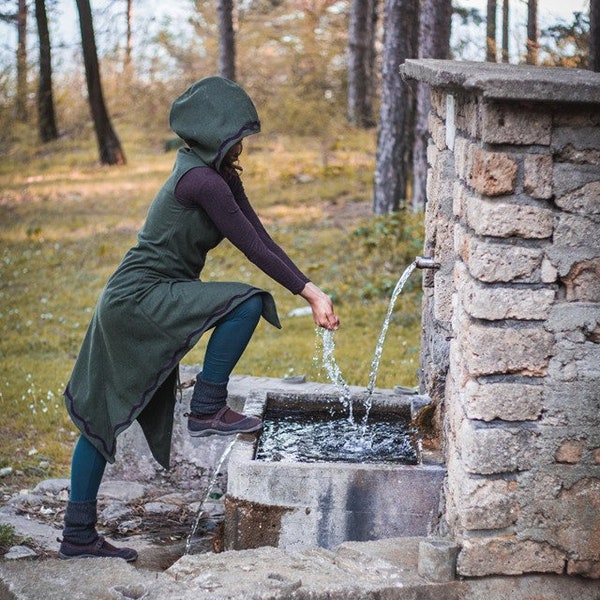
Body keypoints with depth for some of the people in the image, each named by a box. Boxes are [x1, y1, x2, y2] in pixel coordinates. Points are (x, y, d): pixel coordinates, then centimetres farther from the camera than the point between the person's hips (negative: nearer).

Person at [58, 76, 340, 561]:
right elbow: (252, 247, -19)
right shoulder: (201, 180, -19)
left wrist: (312, 292, 1)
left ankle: (79, 537, 20)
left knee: (104, 419, 12)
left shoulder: (220, 175, 11)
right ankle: (208, 411, -7)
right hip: (141, 299, -10)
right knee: (245, 303, -20)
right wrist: (309, 293, -13)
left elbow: (262, 239, 8)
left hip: (135, 303, 10)